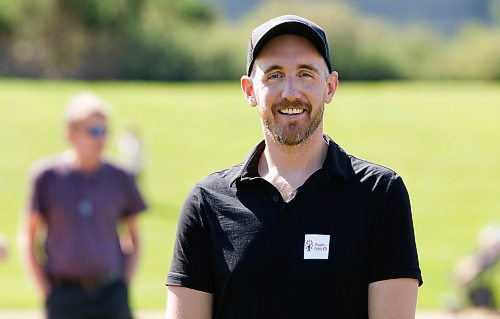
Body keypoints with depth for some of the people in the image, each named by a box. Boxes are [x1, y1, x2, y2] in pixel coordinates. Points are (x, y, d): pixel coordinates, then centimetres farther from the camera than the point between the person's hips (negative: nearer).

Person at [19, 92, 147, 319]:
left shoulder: (119, 179, 4)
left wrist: (125, 283, 4)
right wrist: (46, 290, -1)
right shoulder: (47, 177, -1)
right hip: (64, 297, -1)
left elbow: (133, 237, 14)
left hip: (110, 294, 1)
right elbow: (28, 238, 4)